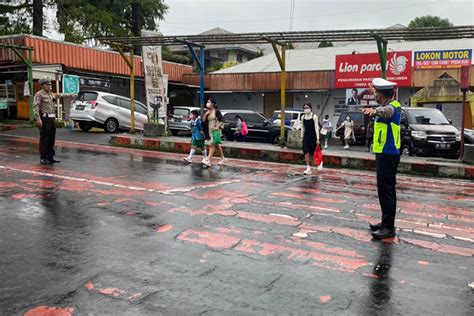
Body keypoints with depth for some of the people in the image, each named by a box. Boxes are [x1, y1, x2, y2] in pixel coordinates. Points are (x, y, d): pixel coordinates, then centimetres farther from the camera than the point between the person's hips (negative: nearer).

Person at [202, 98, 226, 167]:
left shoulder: (216, 111, -8)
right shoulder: (208, 112, 11)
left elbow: (222, 120, -10)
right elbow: (203, 120, 7)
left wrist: (218, 127, -19)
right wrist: (206, 114, -6)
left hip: (216, 130, -8)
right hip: (210, 130, 8)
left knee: (212, 144, -13)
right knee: (217, 145, 13)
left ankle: (208, 160, -18)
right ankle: (223, 159, 24)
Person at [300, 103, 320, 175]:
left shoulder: (314, 116, -9)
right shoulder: (303, 117, 6)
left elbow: (316, 128, -12)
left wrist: (317, 138, -16)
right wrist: (302, 137, 10)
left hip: (313, 136, -4)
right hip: (306, 136, 4)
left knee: (314, 152, 3)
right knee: (306, 152, -3)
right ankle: (308, 168, 2)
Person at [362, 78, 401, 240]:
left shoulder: (393, 106, -16)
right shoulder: (388, 104, 13)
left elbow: (387, 110, -41)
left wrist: (375, 111, -63)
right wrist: (374, 90, 54)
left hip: (388, 155, -10)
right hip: (385, 154, 10)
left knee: (386, 190, -9)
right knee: (385, 190, 15)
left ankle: (388, 227, -4)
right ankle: (386, 222, 24)